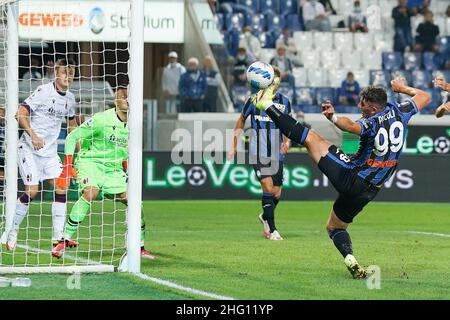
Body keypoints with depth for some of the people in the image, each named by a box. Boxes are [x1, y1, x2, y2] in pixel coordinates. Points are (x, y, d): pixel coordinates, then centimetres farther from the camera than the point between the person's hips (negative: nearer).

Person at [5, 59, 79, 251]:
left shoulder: (70, 98, 8)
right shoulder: (44, 91, -13)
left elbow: (72, 124, 25)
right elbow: (21, 114, -16)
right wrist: (33, 135, -27)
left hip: (50, 151, 6)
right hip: (29, 148, -6)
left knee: (61, 188, -6)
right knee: (32, 190, -13)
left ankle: (58, 236, -2)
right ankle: (13, 230, 5)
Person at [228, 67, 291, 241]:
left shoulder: (284, 102, 5)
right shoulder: (254, 100, -4)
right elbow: (241, 120, 11)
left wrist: (286, 141, 4)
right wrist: (234, 146, 11)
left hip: (277, 153, 4)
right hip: (258, 152, -4)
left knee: (277, 193, 5)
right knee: (268, 187, -15)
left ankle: (265, 217, 36)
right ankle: (272, 230, -7)